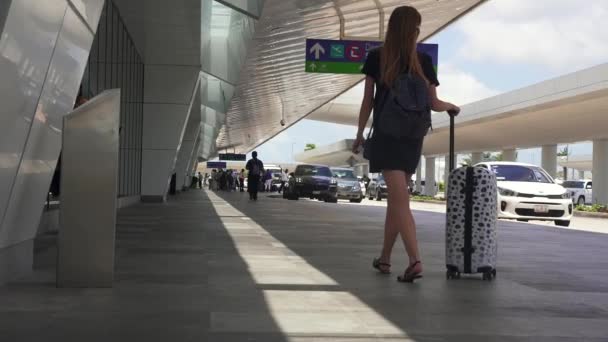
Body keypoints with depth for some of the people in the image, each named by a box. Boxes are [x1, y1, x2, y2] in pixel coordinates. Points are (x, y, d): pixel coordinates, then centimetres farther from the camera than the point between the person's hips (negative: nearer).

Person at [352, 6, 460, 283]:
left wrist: (360, 135, 10)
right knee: (395, 199, 14)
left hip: (386, 136, -3)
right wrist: (452, 107, 25)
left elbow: (368, 102, 0)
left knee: (399, 200, -10)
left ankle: (415, 261, -23)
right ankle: (385, 258, 22)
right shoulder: (423, 61, 1)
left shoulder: (376, 58, -1)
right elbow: (434, 104, 4)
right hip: (412, 138, 3)